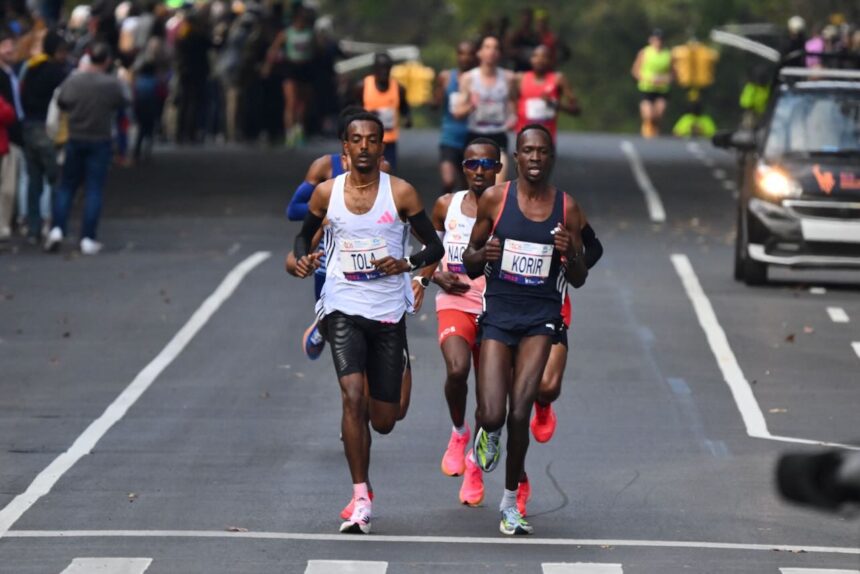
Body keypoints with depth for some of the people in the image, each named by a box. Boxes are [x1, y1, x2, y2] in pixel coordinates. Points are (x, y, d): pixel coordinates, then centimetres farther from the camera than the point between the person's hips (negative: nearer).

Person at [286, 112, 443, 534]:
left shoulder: (401, 193, -4)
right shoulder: (327, 192, 1)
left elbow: (435, 246, 2)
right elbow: (305, 233, 17)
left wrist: (406, 264, -18)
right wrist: (299, 258, -5)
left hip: (389, 312, 0)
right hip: (343, 307, 0)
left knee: (383, 421, 4)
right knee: (353, 395, -20)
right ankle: (361, 500, -15)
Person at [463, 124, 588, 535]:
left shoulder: (567, 208, 3)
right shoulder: (494, 199, 0)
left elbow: (579, 280, 9)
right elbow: (469, 265, 8)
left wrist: (570, 254, -13)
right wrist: (483, 255, -15)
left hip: (540, 316, 0)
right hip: (499, 311, 0)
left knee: (519, 413, -8)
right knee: (493, 415, -12)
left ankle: (511, 502, 10)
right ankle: (489, 432, 28)